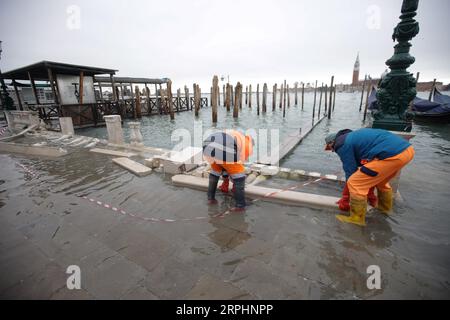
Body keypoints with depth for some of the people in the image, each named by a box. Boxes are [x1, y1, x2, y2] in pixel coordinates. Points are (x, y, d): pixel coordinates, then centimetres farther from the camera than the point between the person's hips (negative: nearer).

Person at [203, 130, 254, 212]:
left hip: (208, 147, 7)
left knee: (215, 171, 33)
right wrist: (235, 185, 41)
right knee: (239, 173, 15)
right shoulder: (248, 145, 24)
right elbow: (240, 163, 27)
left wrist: (226, 179, 52)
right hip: (223, 150, -7)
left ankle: (210, 198, 40)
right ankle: (240, 205, 18)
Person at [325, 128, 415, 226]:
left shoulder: (342, 145, -1)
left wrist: (345, 197, 17)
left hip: (392, 155, -10)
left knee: (355, 184, -3)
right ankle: (385, 207, 52)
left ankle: (357, 218, 9)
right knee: (380, 180, 33)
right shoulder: (353, 136, 26)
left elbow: (351, 172, 3)